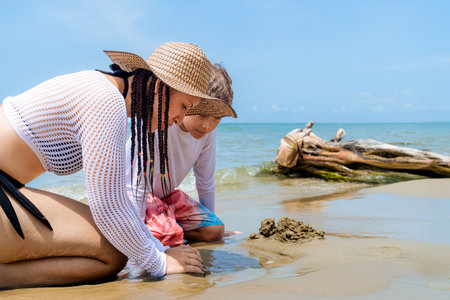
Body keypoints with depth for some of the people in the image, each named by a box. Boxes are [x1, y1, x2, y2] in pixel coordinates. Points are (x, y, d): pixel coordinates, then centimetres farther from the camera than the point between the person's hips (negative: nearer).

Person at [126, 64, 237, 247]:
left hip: (167, 194, 7)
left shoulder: (207, 133, -11)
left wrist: (208, 217, 11)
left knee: (215, 230, -6)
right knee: (170, 236, -31)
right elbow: (139, 184, -29)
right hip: (132, 193, -7)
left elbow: (206, 182, 3)